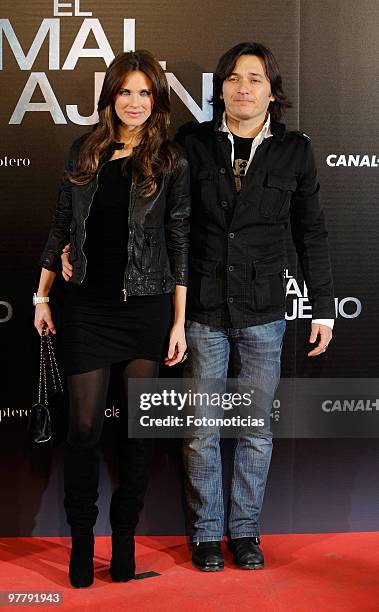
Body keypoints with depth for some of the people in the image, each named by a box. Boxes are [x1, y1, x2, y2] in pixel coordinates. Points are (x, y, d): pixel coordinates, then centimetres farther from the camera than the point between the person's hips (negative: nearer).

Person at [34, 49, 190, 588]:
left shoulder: (171, 161, -1)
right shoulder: (84, 151, 6)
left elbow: (179, 244, -1)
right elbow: (62, 225, 11)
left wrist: (179, 322, -4)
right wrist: (42, 295, 9)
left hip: (147, 307, -1)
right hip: (87, 306, 1)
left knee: (138, 424, 6)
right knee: (84, 424, 1)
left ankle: (125, 536, 21)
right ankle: (81, 539, 16)